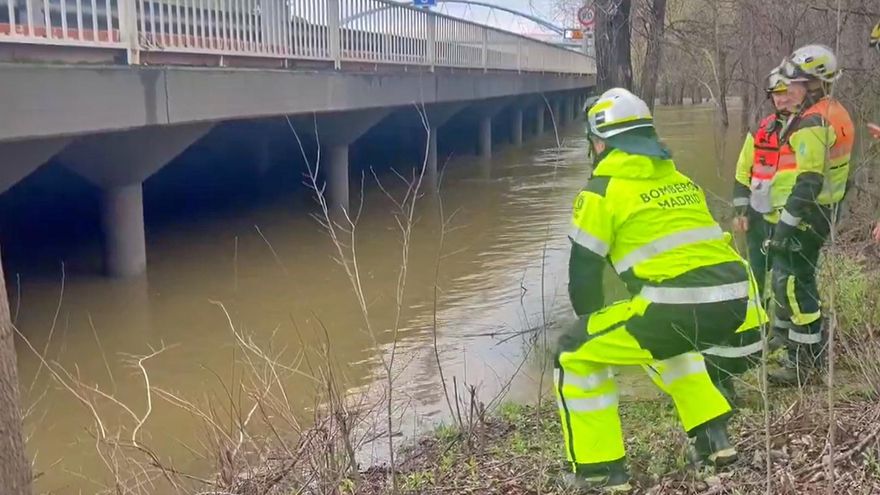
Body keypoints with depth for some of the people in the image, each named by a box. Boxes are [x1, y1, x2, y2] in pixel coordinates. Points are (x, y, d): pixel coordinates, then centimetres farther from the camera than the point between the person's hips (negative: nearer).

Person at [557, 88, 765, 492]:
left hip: (679, 308, -8)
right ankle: (712, 438, 34)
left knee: (576, 355, 9)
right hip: (735, 302, 8)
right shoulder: (679, 180, 23)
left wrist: (594, 325, 24)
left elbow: (583, 273, 6)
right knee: (667, 343, 39)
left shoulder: (603, 190, 3)